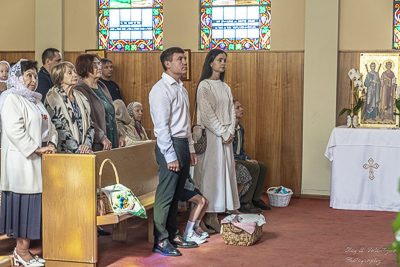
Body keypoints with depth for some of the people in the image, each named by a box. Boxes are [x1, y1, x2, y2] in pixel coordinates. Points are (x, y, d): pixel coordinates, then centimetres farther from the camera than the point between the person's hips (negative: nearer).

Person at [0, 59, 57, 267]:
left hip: (37, 161, 8)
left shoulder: (36, 101, 21)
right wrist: (36, 148, -18)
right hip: (21, 160, -8)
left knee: (32, 205, 6)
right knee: (24, 202, -6)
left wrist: (51, 143, 1)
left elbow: (49, 126, 21)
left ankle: (22, 250, 12)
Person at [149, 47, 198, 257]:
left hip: (183, 144, 9)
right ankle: (160, 241, 0)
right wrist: (170, 156, -19)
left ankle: (172, 235, 22)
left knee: (176, 194, 14)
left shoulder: (182, 89, 17)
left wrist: (191, 149, 17)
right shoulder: (161, 89, -12)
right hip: (170, 145, -9)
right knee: (166, 194, -6)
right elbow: (161, 126, -17)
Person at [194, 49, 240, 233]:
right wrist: (222, 133, -13)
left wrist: (230, 132, -3)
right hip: (210, 135, -7)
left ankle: (214, 217, 9)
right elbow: (207, 114, -13)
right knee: (211, 172, -6)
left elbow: (231, 112, 12)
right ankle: (209, 217, -2)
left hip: (225, 136, 7)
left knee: (224, 173, 5)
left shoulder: (225, 87, 16)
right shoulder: (204, 86, -6)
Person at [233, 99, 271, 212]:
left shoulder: (240, 128, 14)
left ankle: (255, 199, 5)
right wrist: (245, 160, -19)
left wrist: (249, 159, 1)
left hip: (239, 158, 9)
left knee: (262, 166, -4)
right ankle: (244, 203, -19)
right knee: (254, 168, -24)